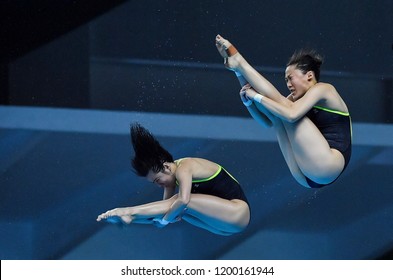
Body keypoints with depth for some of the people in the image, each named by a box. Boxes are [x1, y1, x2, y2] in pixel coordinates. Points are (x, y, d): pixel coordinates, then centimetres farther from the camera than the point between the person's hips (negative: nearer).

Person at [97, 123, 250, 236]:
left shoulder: (184, 169, -20)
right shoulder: (172, 173, 8)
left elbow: (183, 200, -37)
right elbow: (166, 207, 6)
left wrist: (164, 219, -28)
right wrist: (132, 218, -7)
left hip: (238, 213, -10)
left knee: (176, 203, -23)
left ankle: (127, 211, -20)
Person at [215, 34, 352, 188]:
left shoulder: (323, 90, -4)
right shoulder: (298, 98, 20)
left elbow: (291, 114, -20)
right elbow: (267, 122, 18)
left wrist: (257, 96, -14)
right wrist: (248, 101, 0)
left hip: (327, 167, -8)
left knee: (282, 106, -10)